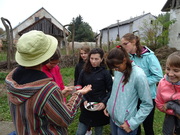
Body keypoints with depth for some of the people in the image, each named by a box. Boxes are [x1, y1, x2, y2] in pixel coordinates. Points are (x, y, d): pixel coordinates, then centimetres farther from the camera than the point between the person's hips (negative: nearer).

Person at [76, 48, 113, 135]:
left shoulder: (105, 73, -6)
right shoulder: (84, 72, -1)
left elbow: (111, 90, -3)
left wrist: (104, 102, -17)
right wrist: (83, 100, -10)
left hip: (99, 108, -1)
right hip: (86, 108, 2)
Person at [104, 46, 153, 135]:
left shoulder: (138, 75, -21)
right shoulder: (118, 71, -2)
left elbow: (147, 105, -15)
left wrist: (132, 123, -16)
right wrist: (108, 106, 6)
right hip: (112, 118, 6)